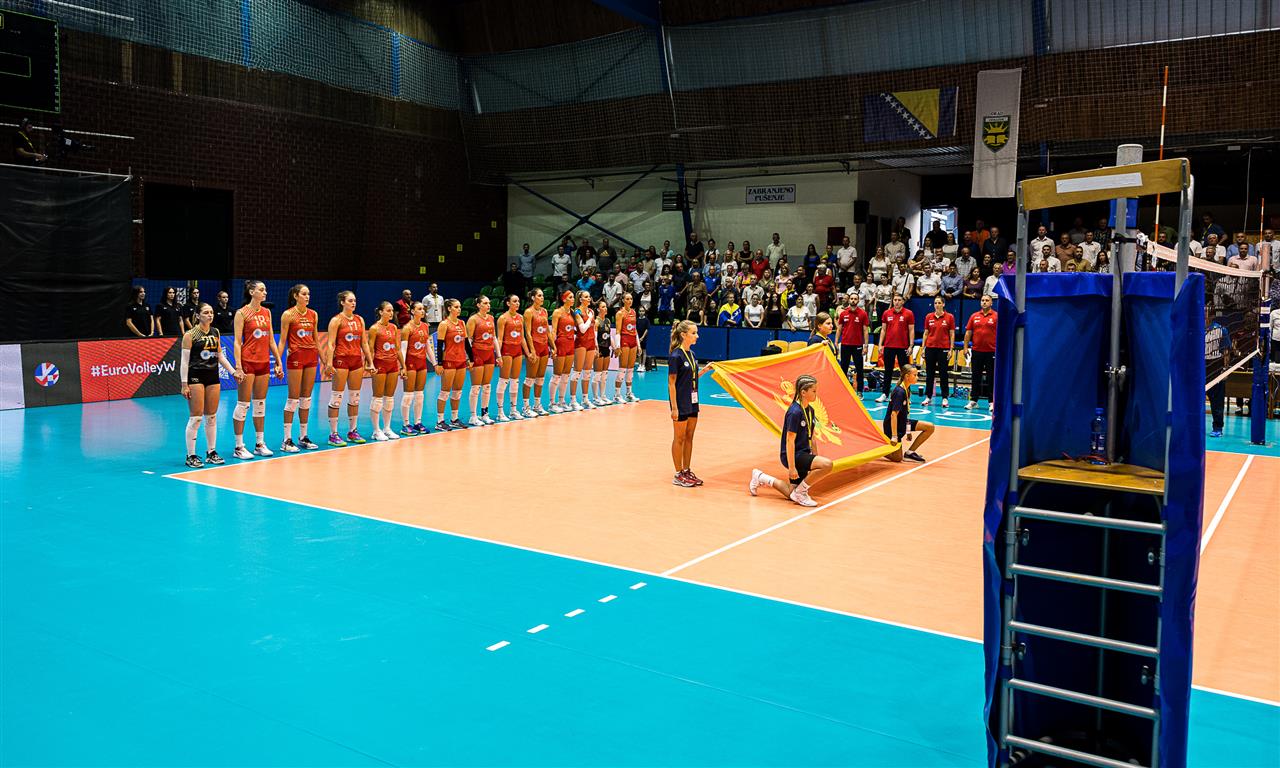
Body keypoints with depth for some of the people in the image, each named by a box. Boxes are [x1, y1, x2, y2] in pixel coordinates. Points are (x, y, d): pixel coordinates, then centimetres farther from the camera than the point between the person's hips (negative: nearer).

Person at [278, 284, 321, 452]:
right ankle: (287, 440, 1)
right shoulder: (288, 314, -5)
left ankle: (303, 437, 17)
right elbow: (282, 341, -5)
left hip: (311, 357, 5)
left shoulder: (313, 314, 9)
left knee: (306, 398, 9)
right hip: (295, 357, -5)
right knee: (293, 399, -4)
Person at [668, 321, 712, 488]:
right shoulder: (676, 356, -16)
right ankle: (678, 475, 10)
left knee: (689, 437, 13)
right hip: (680, 403, -8)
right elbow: (671, 383, -16)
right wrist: (674, 407, -18)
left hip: (692, 402, 8)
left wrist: (705, 370, 2)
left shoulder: (691, 354, 8)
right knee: (679, 438, 1)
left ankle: (687, 471, 22)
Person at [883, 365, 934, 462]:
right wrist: (894, 436, -29)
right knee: (897, 458, -6)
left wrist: (908, 430, 15)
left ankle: (910, 452, 6)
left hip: (903, 423, 9)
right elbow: (893, 414, -27)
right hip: (893, 426, -9)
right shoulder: (899, 392, -23)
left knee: (930, 427, -1)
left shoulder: (907, 389, 5)